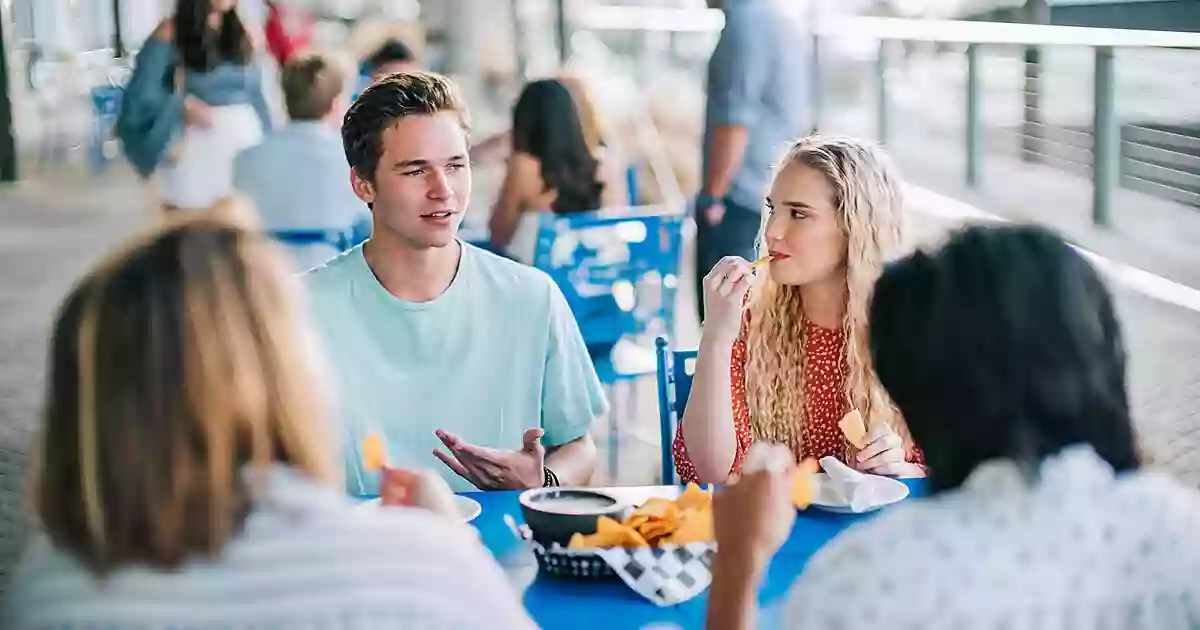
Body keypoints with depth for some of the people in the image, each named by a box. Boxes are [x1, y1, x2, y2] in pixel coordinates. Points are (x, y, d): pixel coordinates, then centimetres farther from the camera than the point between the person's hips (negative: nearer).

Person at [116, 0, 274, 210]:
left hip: (245, 149, 4)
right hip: (196, 152, -4)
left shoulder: (242, 36, 10)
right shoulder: (170, 34, -3)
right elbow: (141, 94, -6)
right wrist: (185, 106, -18)